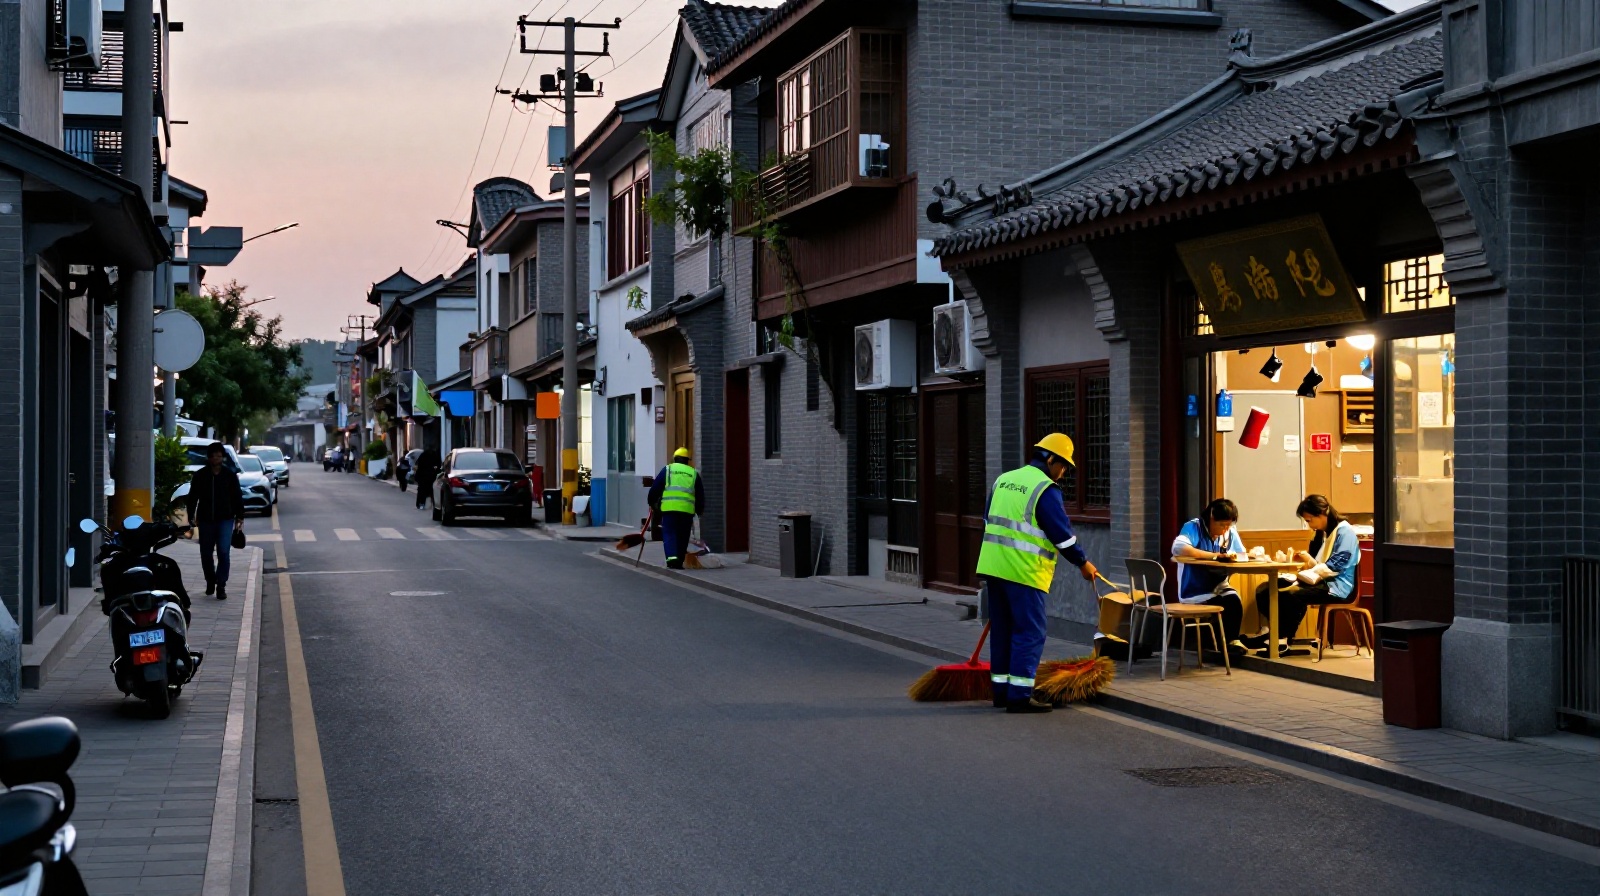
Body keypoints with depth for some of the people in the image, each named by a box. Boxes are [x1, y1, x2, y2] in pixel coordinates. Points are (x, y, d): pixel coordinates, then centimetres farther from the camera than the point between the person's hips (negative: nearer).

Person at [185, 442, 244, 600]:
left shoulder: (230, 475, 2)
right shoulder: (199, 475, 2)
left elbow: (237, 497, 7)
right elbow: (192, 497, 6)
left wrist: (239, 516, 4)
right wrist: (191, 516, 1)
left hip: (225, 519, -2)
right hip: (205, 520, 2)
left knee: (223, 553, -11)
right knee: (206, 553, 9)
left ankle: (221, 586, -7)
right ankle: (210, 581, 30)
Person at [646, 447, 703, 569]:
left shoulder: (668, 469, 12)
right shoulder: (693, 473, 18)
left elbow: (655, 488, 9)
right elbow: (700, 494, 20)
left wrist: (652, 503, 21)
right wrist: (700, 509, 31)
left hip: (669, 507, -2)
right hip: (687, 509, 2)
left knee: (669, 533, -1)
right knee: (682, 536, 10)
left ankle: (672, 557, -21)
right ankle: (679, 562, 11)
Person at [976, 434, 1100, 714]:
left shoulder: (1003, 480, 15)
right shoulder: (1046, 489, -9)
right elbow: (1062, 533, -9)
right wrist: (1083, 564, 4)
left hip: (992, 565, 8)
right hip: (1024, 572, -8)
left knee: (1002, 630, 14)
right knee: (1029, 633, -3)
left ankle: (1001, 689, 18)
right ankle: (1019, 695, -5)